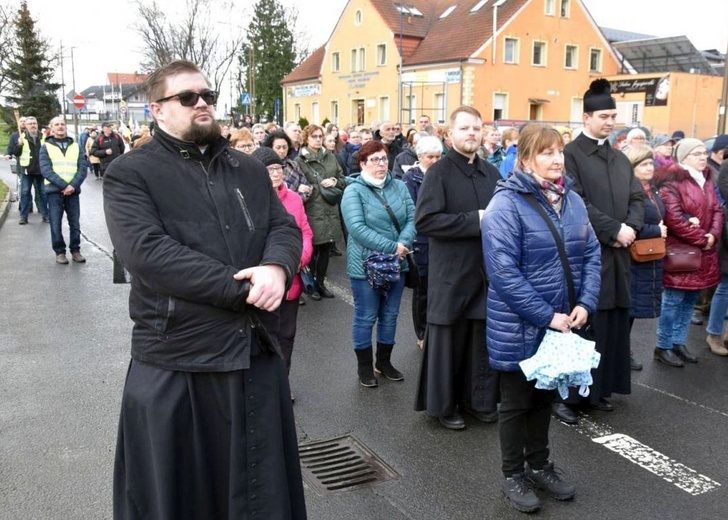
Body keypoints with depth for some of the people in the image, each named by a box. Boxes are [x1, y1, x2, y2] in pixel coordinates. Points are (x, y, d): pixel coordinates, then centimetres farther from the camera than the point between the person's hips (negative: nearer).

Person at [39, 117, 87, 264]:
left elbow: (83, 168, 2)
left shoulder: (75, 146, 11)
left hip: (73, 190, 2)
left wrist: (73, 185, -13)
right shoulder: (46, 147, 4)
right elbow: (46, 170, -7)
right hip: (54, 190, -2)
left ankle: (75, 250, 14)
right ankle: (59, 252, 9)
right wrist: (63, 185, -18)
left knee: (75, 223, 4)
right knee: (56, 223, 0)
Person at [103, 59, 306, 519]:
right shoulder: (130, 174, -5)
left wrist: (276, 267, -20)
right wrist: (244, 288, -20)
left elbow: (285, 228, 5)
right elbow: (148, 252, -19)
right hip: (175, 362, -4)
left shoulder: (249, 170, 12)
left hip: (257, 353, 5)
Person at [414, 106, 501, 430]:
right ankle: (444, 404, 22)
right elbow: (425, 220, -20)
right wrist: (475, 221, -20)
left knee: (483, 338, 13)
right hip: (452, 272, -5)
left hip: (487, 269, 6)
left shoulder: (491, 173, 11)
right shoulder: (439, 171, -9)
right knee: (449, 339, 6)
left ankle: (478, 399, 29)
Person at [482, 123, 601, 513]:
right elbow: (503, 273, -23)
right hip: (519, 327, -6)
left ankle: (540, 465, 39)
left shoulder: (572, 200, 4)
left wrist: (585, 303, -7)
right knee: (517, 402, 11)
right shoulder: (506, 204, -18)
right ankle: (513, 475, 29)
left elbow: (591, 254, 7)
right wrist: (546, 316, -21)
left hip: (562, 325, 6)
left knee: (545, 397, 21)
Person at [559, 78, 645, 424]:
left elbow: (637, 198, 12)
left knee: (613, 325, 10)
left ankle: (599, 389, 21)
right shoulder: (570, 154, -6)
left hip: (617, 253, 7)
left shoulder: (620, 159, 17)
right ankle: (566, 393, 6)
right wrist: (614, 230, -16)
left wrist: (630, 227, -8)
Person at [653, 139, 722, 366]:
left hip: (703, 253, 8)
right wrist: (701, 239, -15)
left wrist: (713, 235, -7)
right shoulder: (672, 181, -12)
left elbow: (717, 210, 12)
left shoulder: (706, 179, 14)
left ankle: (679, 342, 26)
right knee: (673, 300, 0)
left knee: (690, 300, 14)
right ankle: (663, 347, 12)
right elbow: (673, 218, -20)